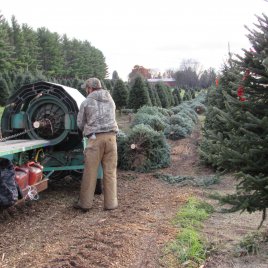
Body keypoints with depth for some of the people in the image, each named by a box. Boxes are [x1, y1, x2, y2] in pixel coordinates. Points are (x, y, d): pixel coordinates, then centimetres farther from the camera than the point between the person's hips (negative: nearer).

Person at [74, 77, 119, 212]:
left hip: (95, 138, -3)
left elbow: (80, 124, 10)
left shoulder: (86, 102, 5)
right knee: (110, 171, 7)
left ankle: (85, 203, 9)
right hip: (111, 136, 3)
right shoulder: (110, 100, 17)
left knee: (90, 172, 2)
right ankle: (110, 203, 10)